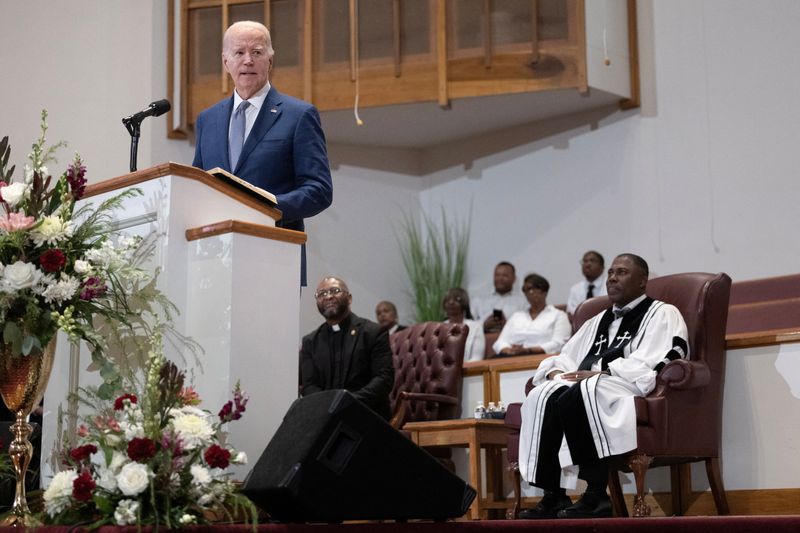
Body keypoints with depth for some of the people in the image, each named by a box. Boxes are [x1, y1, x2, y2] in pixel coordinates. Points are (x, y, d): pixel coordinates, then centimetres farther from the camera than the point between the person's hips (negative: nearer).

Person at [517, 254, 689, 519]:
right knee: (544, 396, -24)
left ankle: (596, 495, -32)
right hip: (584, 385, 7)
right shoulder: (597, 321, 29)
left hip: (631, 387, -7)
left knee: (575, 397, -35)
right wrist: (558, 373, 0)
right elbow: (564, 359, 25)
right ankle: (553, 495, -28)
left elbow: (648, 365, -10)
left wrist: (599, 373, -15)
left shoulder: (661, 314, 8)